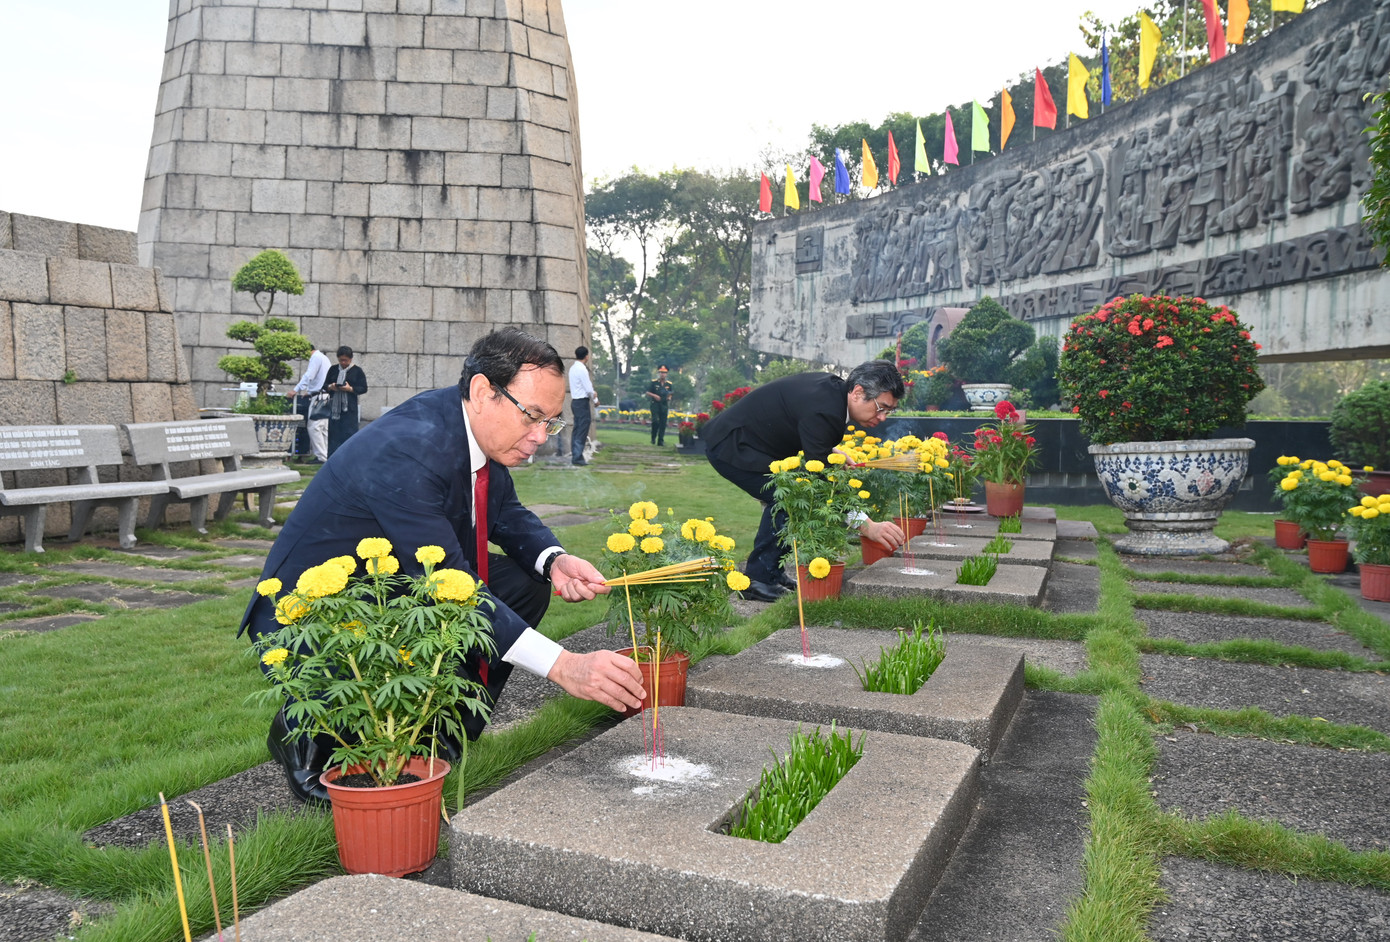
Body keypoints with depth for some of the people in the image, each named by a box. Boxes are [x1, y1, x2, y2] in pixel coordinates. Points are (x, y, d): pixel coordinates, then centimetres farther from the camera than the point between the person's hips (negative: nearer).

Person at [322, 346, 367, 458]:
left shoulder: (357, 371, 3)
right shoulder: (333, 370, 12)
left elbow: (364, 388, -1)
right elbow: (324, 385, 15)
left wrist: (351, 389, -16)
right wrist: (330, 387, -8)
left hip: (349, 408, -3)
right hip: (334, 406, 3)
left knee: (349, 432, -6)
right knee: (334, 433, 5)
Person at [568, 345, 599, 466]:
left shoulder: (573, 368, 13)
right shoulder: (582, 369, -16)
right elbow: (588, 388, -15)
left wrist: (592, 393, 6)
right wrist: (595, 400, -2)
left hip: (575, 401, 10)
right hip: (582, 402, -10)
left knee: (577, 429, 12)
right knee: (582, 430, -8)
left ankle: (575, 456, 14)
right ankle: (577, 457, -9)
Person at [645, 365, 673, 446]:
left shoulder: (669, 384, 10)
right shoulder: (654, 382, 1)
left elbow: (670, 394, 22)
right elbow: (648, 393, 3)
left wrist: (669, 398, 0)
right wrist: (654, 395, -13)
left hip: (664, 405, 3)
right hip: (655, 404, -3)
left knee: (663, 423, 2)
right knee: (655, 421, -18)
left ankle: (661, 440, 9)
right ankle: (653, 437, 1)